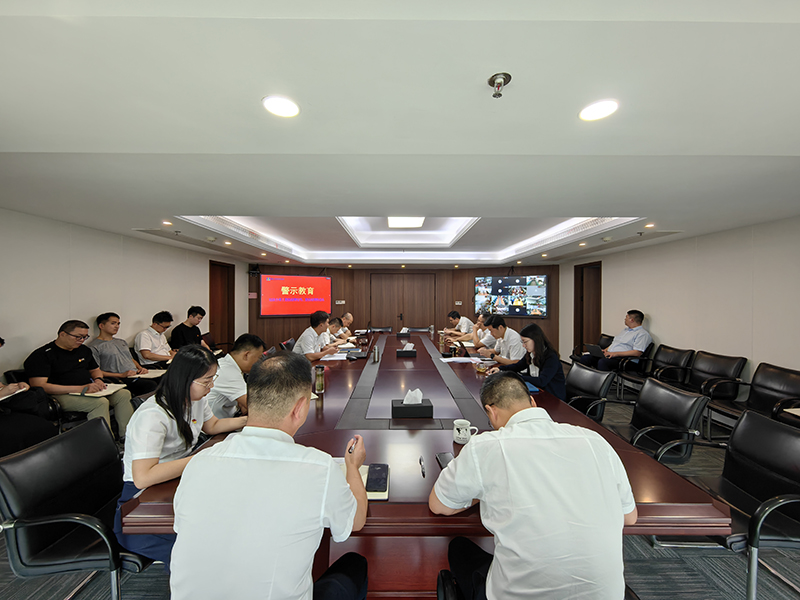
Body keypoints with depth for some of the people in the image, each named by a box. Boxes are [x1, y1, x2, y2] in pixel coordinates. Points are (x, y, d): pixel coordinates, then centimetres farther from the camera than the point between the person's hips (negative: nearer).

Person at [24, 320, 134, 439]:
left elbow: (95, 370, 30)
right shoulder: (41, 355, -6)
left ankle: (126, 437, -18)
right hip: (62, 395, -7)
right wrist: (81, 389, -25)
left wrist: (98, 380, 3)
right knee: (100, 402, -34)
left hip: (89, 390, 7)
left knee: (124, 394, -18)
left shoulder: (84, 350, 17)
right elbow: (39, 386, -17)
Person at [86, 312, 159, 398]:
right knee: (152, 386, -34)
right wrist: (121, 375, -13)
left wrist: (140, 368, 11)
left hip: (137, 375, 7)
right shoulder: (93, 346, 3)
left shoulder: (122, 342, 26)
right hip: (122, 380, -7)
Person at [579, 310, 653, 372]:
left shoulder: (642, 334, -3)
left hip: (623, 359, -9)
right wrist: (606, 350, 8)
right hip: (608, 355, 9)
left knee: (602, 362, -40)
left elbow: (637, 353, -16)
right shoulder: (625, 330, 27)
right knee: (585, 358, -13)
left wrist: (616, 353, -21)